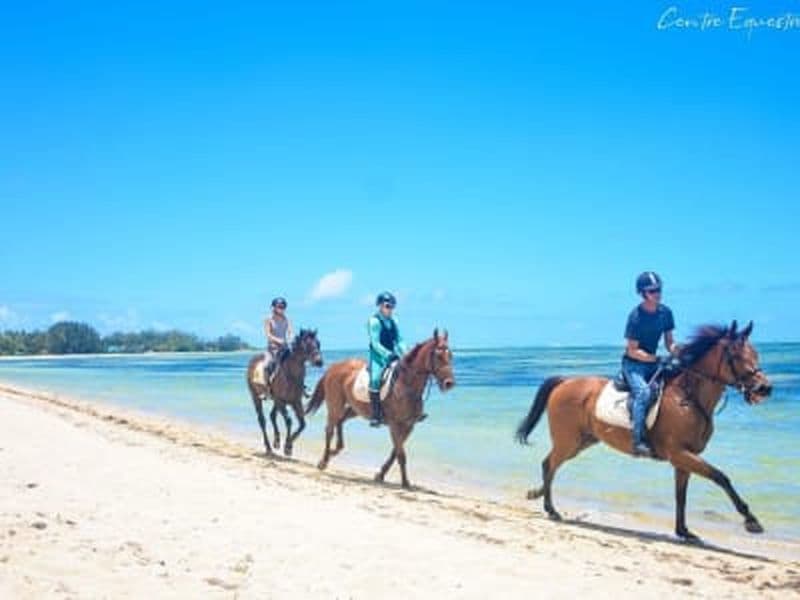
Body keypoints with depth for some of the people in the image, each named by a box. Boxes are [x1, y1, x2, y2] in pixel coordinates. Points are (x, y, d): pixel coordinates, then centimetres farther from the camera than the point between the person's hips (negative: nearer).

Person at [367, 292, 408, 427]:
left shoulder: (393, 321, 12)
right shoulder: (374, 321, -7)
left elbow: (399, 340, 13)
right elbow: (375, 343, -13)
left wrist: (404, 354, -2)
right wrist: (388, 354, -23)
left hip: (393, 356, 7)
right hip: (378, 357, -7)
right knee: (376, 379, -30)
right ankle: (375, 415, -30)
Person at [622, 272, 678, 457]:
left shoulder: (665, 312, 1)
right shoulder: (636, 317, -17)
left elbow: (669, 341, 10)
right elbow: (633, 351, -16)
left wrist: (673, 348, -12)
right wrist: (655, 358, -27)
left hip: (653, 362, 7)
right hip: (633, 364, -7)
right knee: (643, 392, -31)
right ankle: (639, 441, -34)